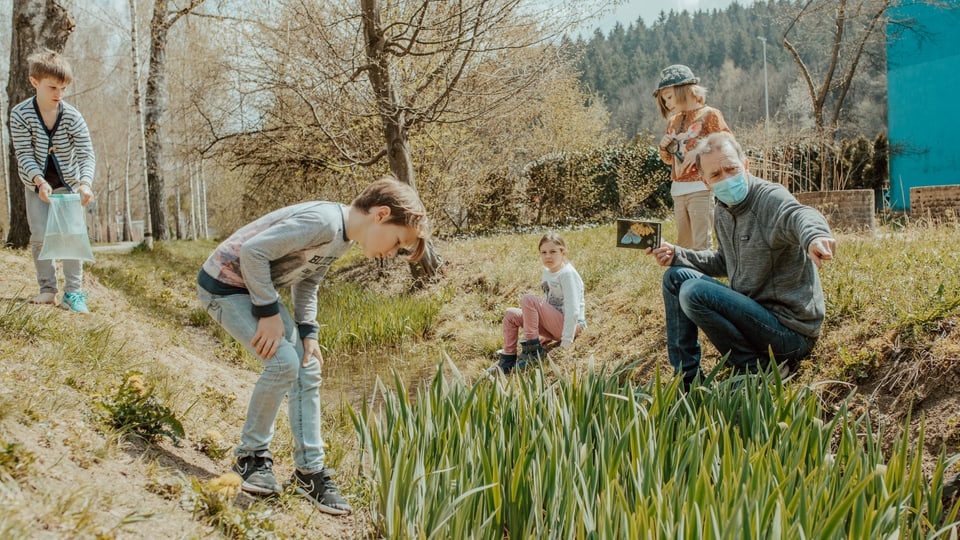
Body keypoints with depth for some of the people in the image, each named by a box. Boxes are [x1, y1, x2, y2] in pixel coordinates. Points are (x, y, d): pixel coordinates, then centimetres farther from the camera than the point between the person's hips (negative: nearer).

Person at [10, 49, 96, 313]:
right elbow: (25, 155, -18)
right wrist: (39, 181, -35)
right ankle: (47, 289, 10)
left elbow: (87, 154, -20)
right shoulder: (20, 115, -16)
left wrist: (86, 183, -38)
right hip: (36, 185, 1)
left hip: (68, 183, 0)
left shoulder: (72, 117, -16)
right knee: (39, 236, -2)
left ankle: (73, 292, -4)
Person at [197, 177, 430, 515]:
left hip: (257, 288, 9)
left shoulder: (343, 238, 1)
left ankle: (310, 471, 10)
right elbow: (252, 251, -30)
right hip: (224, 285, -9)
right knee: (283, 362, -19)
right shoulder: (322, 222, -30)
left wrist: (308, 334, 0)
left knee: (307, 370, 2)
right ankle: (251, 457, 2)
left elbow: (307, 281, 11)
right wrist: (269, 313, -22)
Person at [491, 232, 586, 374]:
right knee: (510, 314, 0)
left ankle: (533, 350, -17)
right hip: (555, 325, 9)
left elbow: (573, 311, -22)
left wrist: (566, 344, -25)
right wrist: (544, 334, 17)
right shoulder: (546, 272, 11)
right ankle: (508, 360, -1)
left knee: (529, 300, -24)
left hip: (572, 325, -9)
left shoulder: (567, 274, -15)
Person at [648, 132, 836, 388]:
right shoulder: (724, 210, 8)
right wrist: (677, 255, 8)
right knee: (676, 276, 9)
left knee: (694, 292, -25)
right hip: (755, 309, 9)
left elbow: (798, 215, -42)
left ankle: (758, 369, -8)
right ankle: (686, 377, 10)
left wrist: (814, 235, -67)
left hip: (791, 331, -9)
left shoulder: (771, 198, -18)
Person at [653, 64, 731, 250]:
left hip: (701, 188, -7)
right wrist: (664, 147, 3)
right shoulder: (674, 121, 16)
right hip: (678, 191, 7)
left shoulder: (709, 114, -3)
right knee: (683, 244, 11)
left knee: (701, 244, -7)